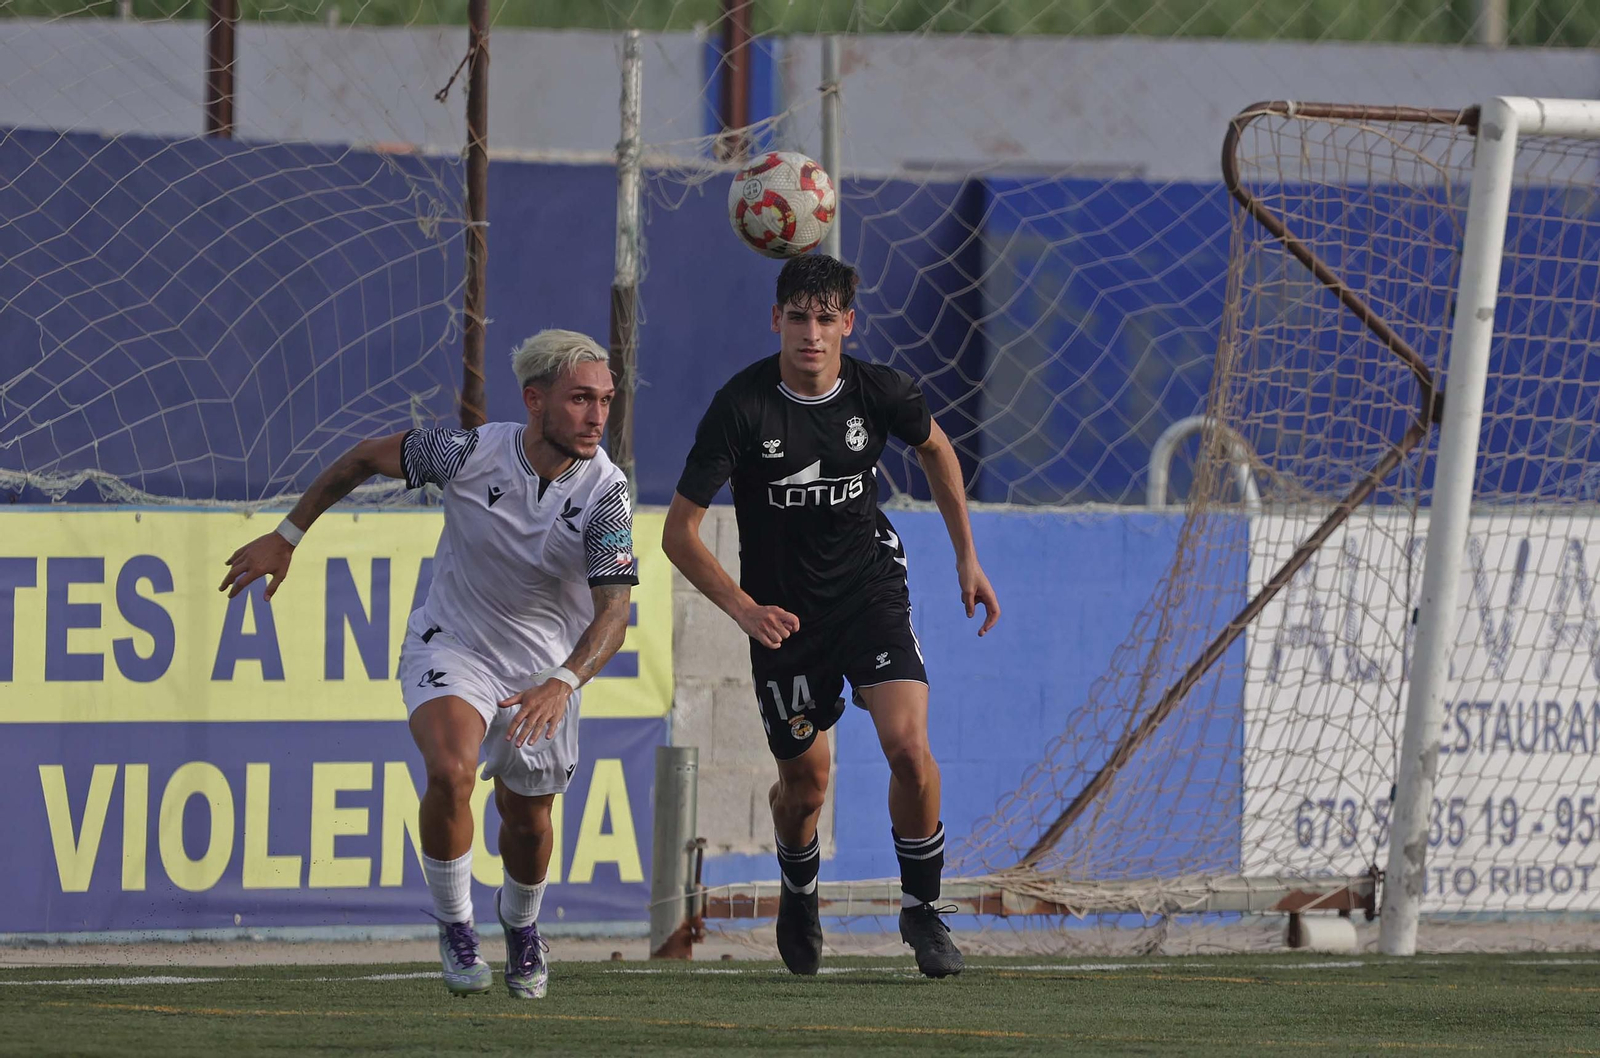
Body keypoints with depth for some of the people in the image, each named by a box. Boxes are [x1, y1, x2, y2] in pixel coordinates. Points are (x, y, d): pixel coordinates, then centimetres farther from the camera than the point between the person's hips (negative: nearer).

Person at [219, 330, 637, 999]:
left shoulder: (605, 493, -23)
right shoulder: (470, 454, -23)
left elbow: (613, 611, -31)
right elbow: (369, 456, -5)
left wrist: (563, 683, -49)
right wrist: (286, 537, 0)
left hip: (545, 667, 2)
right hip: (451, 644, -2)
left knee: (526, 818, 14)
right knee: (450, 771, -29)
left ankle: (520, 924, 48)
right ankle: (455, 927, -8)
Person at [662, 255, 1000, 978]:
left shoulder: (880, 393, -10)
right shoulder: (741, 407, -18)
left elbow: (935, 448, 15)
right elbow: (679, 532, -16)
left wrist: (967, 559, 15)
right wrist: (744, 609, -29)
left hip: (870, 590, 1)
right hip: (783, 611, -1)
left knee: (907, 743, -20)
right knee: (804, 782, 8)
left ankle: (922, 909, 1)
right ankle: (799, 897, 42)